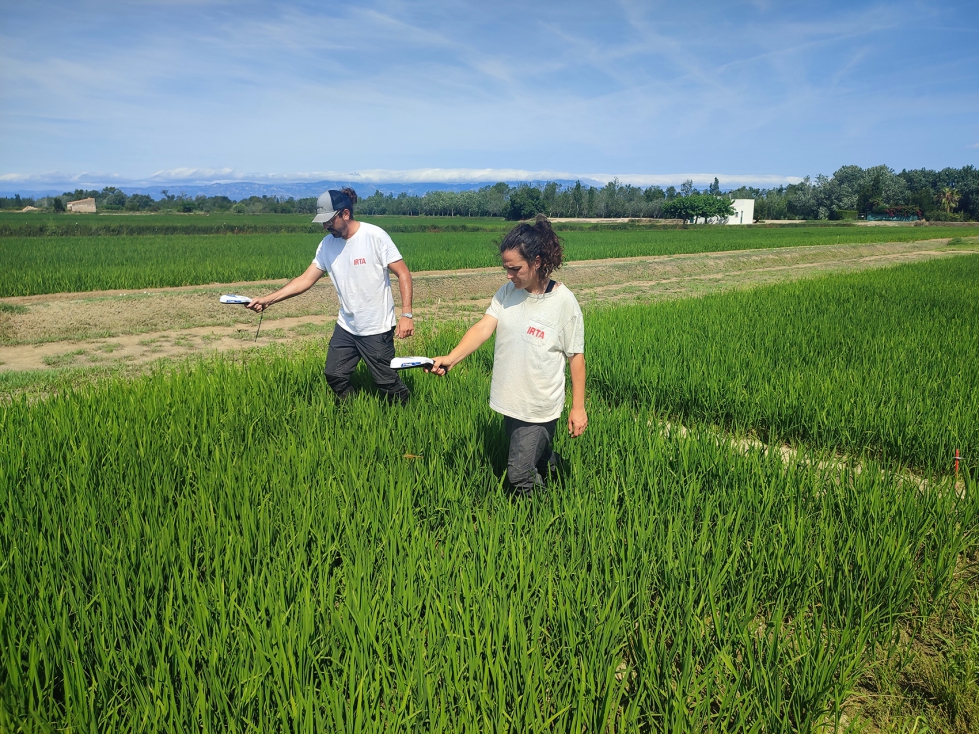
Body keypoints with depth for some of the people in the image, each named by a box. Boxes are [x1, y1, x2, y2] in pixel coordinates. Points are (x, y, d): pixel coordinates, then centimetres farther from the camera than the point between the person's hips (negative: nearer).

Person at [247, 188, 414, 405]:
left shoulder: (375, 236, -16)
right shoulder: (327, 244, 0)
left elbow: (403, 274, -14)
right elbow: (305, 280, 2)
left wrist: (406, 315, -22)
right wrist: (268, 299, -7)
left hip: (377, 329, -6)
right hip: (346, 326, 6)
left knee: (386, 381, 1)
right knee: (334, 375, 10)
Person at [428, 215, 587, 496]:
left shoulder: (563, 302, -16)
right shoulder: (507, 293, -2)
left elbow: (575, 356, -10)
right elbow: (484, 326, -14)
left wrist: (578, 407, -8)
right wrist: (451, 358, -30)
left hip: (540, 409, -5)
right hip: (509, 401, 6)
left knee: (519, 476, 0)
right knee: (538, 459, 24)